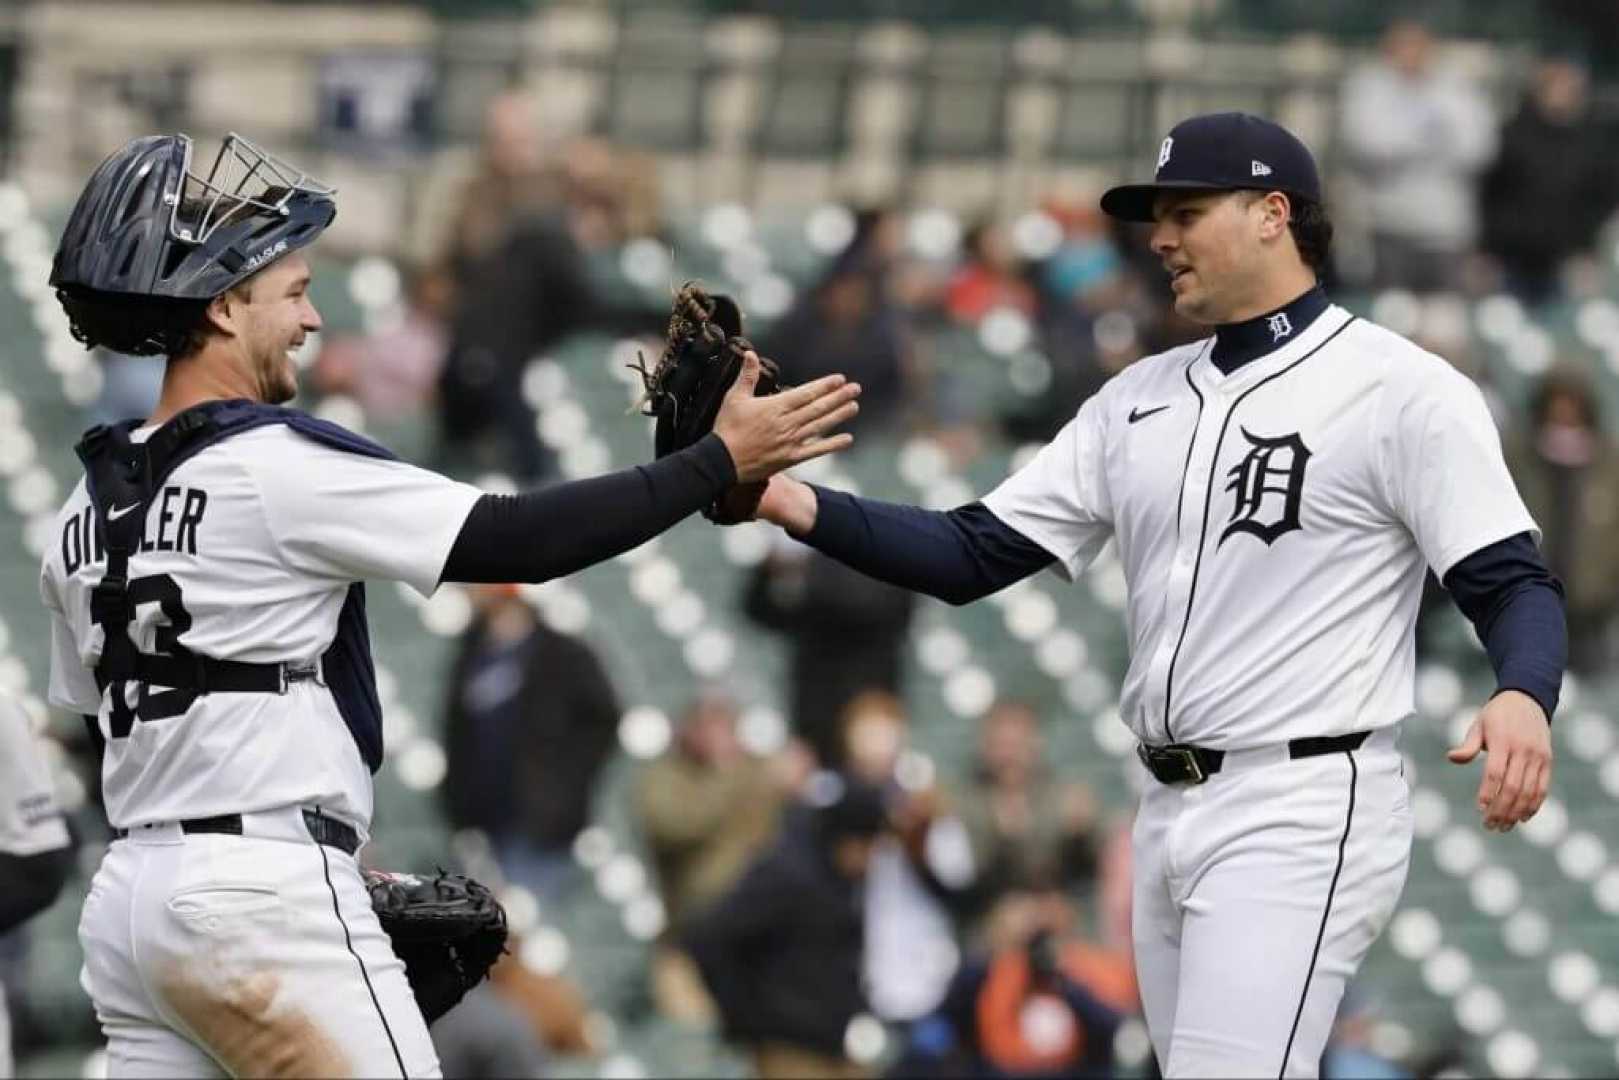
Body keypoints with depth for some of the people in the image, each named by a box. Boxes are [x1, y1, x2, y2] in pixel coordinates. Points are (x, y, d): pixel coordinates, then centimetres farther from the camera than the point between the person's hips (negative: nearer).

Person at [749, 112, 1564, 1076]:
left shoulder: (1401, 389, -7)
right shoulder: (1142, 399, 13)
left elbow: (1515, 585, -12)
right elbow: (973, 556, 11)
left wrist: (1523, 699, -35)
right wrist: (800, 507, -4)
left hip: (1299, 815, -8)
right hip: (1169, 814, 8)